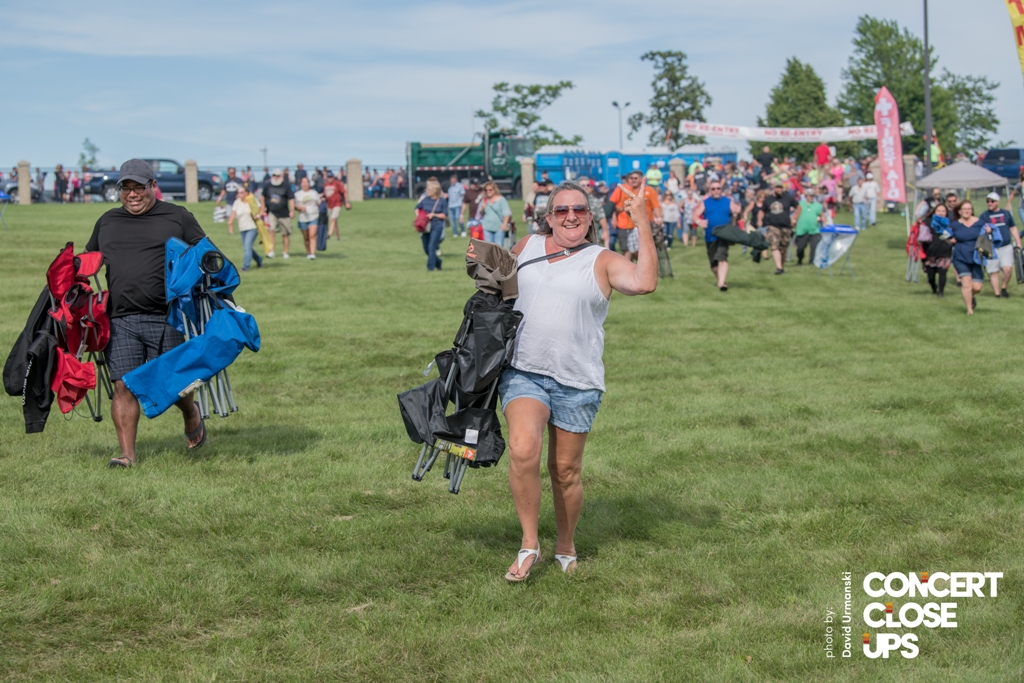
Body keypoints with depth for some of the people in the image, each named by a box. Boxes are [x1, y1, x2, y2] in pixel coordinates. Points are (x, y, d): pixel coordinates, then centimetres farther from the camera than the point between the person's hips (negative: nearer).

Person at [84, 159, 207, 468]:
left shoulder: (178, 218, 8)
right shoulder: (107, 221, 18)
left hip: (166, 318, -2)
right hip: (120, 320, 3)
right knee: (124, 386, -5)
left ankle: (192, 414, 35)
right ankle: (127, 453, 1)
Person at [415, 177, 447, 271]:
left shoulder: (442, 201, -6)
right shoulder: (424, 198, 1)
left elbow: (445, 215, -3)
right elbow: (417, 208, 16)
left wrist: (434, 215, -15)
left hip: (437, 226, -4)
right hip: (425, 227, 4)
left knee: (431, 247, -16)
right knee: (426, 248, 11)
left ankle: (430, 266, -11)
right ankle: (437, 262, 33)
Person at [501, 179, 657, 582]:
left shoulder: (602, 262, 1)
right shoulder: (527, 246, 11)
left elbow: (644, 283, -18)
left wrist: (642, 225, -19)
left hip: (577, 382, -1)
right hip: (523, 372, 1)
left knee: (566, 470, 8)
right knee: (523, 451, -22)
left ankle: (566, 548, 30)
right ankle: (529, 545, -6)